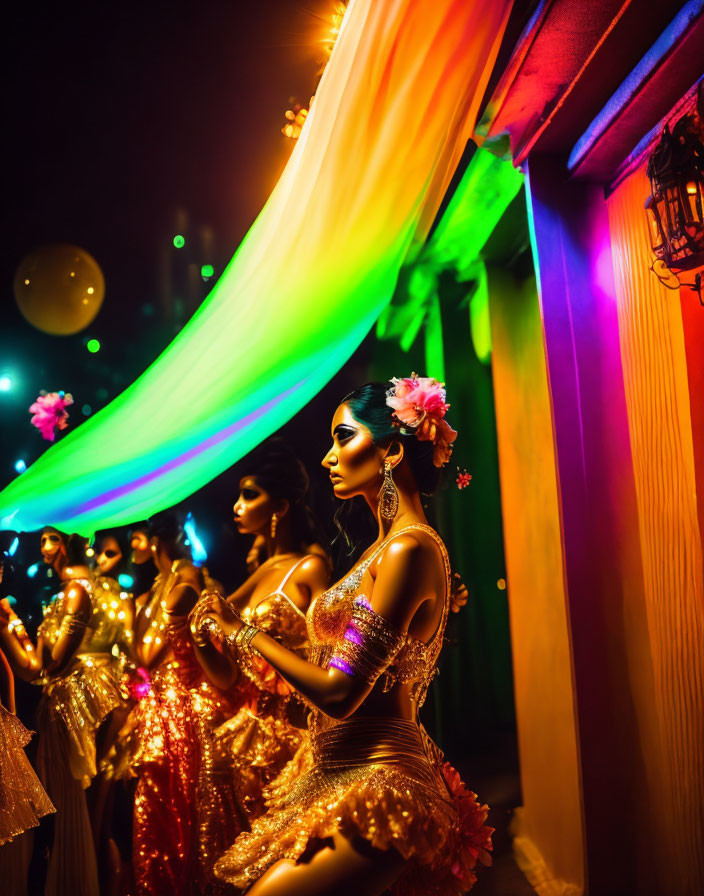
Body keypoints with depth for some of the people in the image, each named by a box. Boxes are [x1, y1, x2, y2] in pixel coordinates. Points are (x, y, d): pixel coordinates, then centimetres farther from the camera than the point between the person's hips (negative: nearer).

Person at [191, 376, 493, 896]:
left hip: (377, 791, -9)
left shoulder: (410, 549, -18)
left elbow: (340, 691, -20)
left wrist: (245, 632, -8)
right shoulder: (387, 546, 11)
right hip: (352, 778, 9)